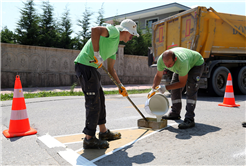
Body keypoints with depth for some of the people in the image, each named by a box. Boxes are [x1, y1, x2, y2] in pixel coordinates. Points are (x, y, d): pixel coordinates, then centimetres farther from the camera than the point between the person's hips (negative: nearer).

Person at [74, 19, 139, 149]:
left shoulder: (115, 45, 23)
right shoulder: (114, 31, -5)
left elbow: (111, 69, 26)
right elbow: (95, 30, -26)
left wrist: (120, 85, 24)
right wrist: (97, 54, -22)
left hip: (91, 67, 11)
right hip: (85, 65, -11)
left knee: (100, 99, 17)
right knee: (93, 103, -7)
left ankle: (103, 132, 30)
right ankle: (89, 139, 3)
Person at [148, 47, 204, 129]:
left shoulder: (182, 62, -46)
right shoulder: (161, 60, -29)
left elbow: (182, 83, -32)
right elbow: (158, 76, -11)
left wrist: (166, 87, -36)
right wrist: (153, 89, -20)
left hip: (196, 63, -6)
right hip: (180, 66, 6)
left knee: (190, 88, -23)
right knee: (174, 87, 2)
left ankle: (189, 119, -24)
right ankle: (175, 113, 17)